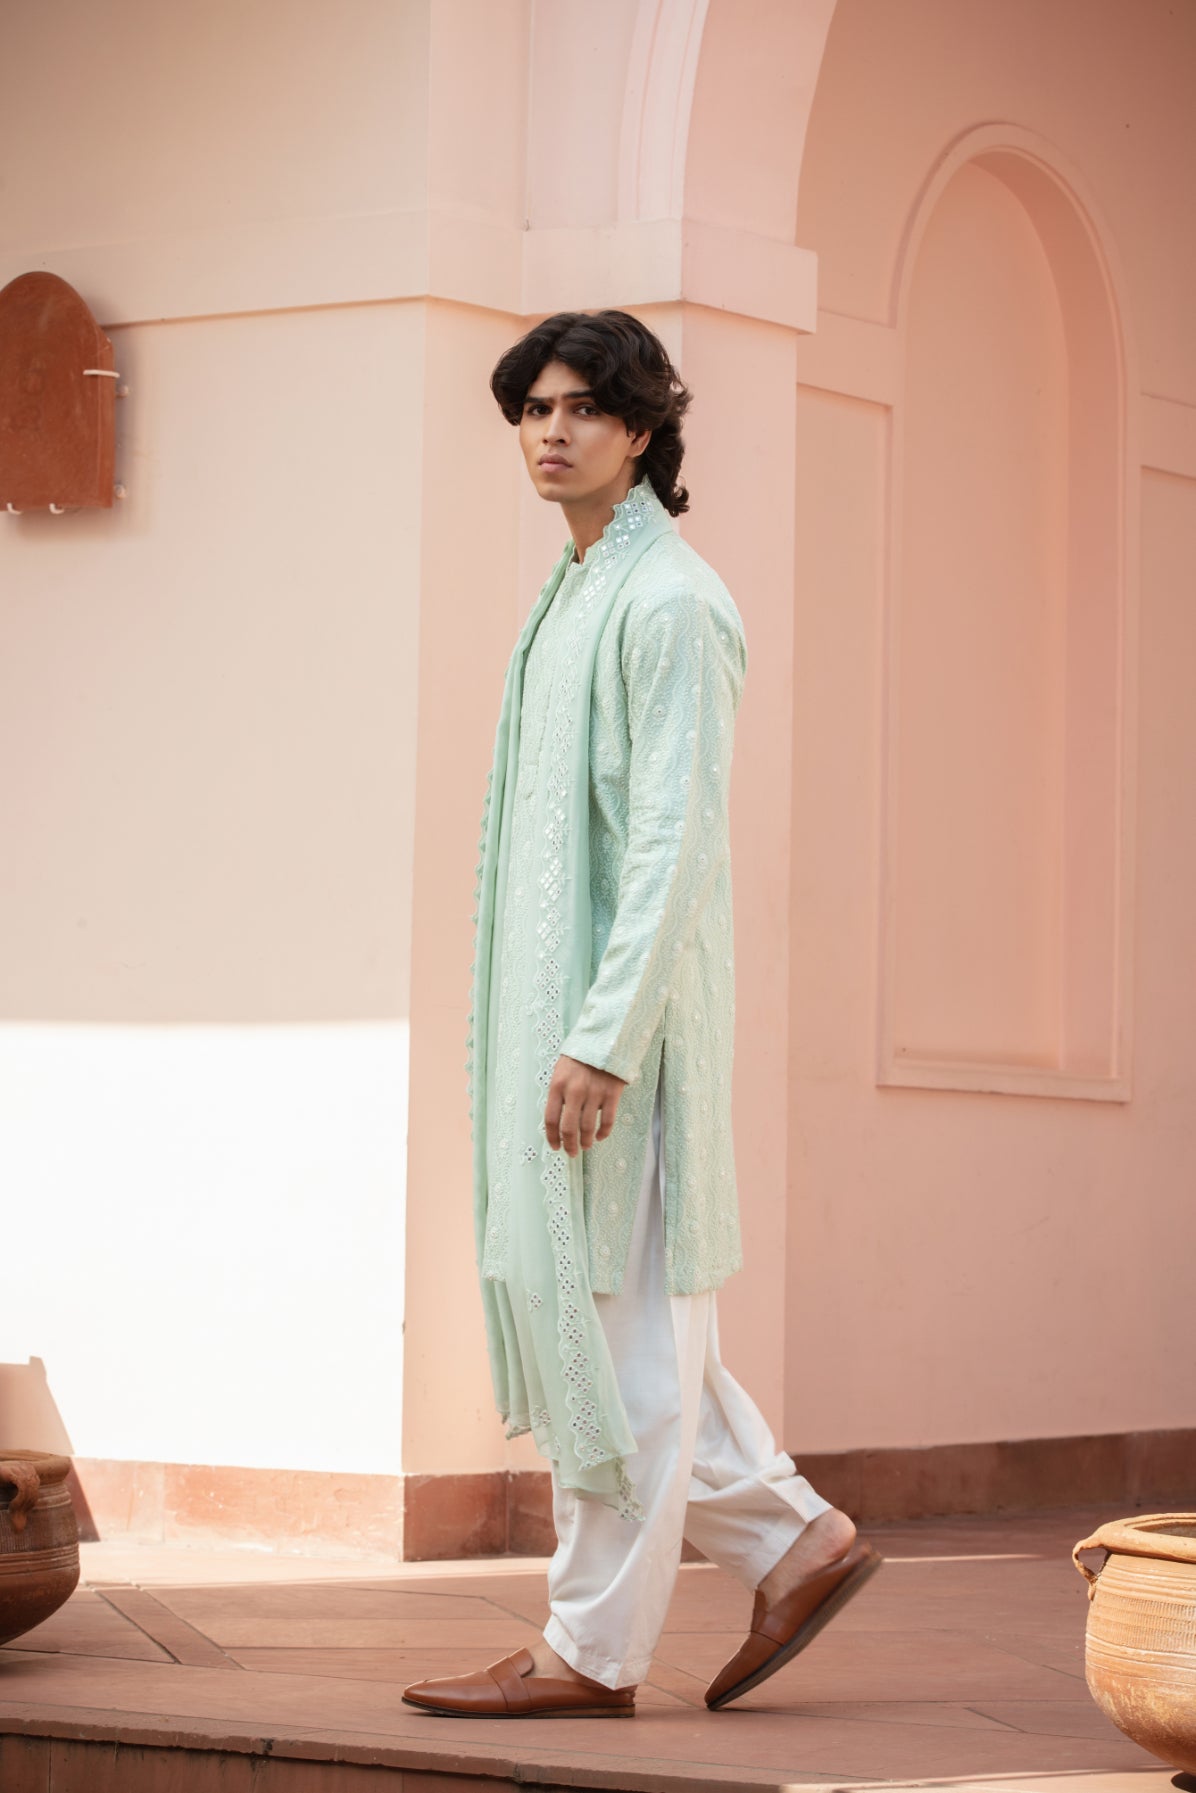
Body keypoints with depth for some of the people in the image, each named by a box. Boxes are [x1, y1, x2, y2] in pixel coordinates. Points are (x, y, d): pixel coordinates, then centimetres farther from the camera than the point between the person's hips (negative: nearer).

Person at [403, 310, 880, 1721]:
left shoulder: (667, 603, -11)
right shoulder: (572, 598, 19)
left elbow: (673, 839, -19)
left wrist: (604, 1037, -24)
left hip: (626, 1016, -10)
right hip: (551, 1010, 10)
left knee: (616, 1321, -5)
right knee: (554, 1300, 12)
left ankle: (594, 1648, 2)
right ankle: (792, 1539, 18)